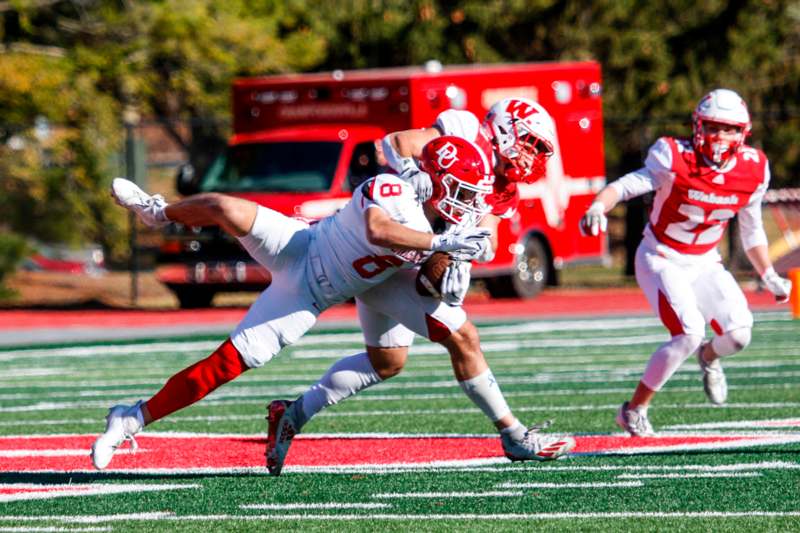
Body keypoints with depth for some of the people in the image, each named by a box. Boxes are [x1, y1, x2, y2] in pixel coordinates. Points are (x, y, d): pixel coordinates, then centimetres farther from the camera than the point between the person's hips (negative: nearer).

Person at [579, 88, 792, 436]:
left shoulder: (752, 171, -5)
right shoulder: (676, 159, -20)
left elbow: (752, 231, 10)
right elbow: (627, 185, -28)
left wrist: (769, 277, 14)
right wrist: (598, 207, -48)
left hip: (704, 263, 5)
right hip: (661, 260, -5)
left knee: (738, 334, -12)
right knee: (690, 334, -23)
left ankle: (708, 357, 29)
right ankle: (634, 410, -6)